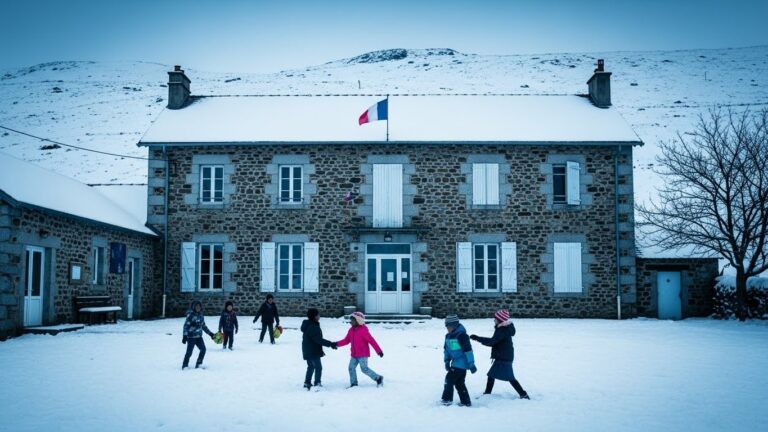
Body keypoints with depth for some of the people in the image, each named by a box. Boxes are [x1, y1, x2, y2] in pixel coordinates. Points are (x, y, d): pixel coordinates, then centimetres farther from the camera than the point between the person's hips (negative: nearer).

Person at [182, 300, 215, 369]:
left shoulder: (201, 315, 10)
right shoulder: (190, 315, -10)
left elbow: (204, 326, 21)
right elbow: (186, 325, -13)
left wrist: (210, 333, 21)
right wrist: (185, 336, -21)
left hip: (199, 336, 7)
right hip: (191, 336, -6)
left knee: (203, 349, 1)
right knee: (189, 352, -4)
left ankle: (198, 365, 13)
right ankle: (185, 366, 12)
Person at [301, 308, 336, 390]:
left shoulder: (310, 325, 11)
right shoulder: (312, 327, -23)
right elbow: (319, 340, -28)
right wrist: (330, 344, -28)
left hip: (308, 351, 10)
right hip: (312, 352, -10)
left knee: (311, 367, 20)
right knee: (318, 367, -3)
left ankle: (307, 383, 27)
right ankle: (317, 384, -2)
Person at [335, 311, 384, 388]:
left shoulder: (363, 330, -16)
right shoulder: (351, 330, 7)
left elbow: (371, 340, -18)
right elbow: (346, 340, 13)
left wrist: (379, 351, -20)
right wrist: (337, 344, 1)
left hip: (363, 354, -8)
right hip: (354, 354, 8)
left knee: (364, 369, -11)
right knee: (351, 368, 4)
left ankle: (378, 378, 3)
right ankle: (354, 384, 14)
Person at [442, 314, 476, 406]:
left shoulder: (461, 335, -20)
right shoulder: (448, 336, 8)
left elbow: (468, 350, -21)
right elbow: (446, 349, 18)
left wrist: (471, 364, -20)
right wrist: (447, 361, 7)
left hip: (461, 363, -9)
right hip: (455, 363, 9)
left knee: (449, 379, -7)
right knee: (459, 383, 13)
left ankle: (447, 399, 3)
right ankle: (465, 401, 22)